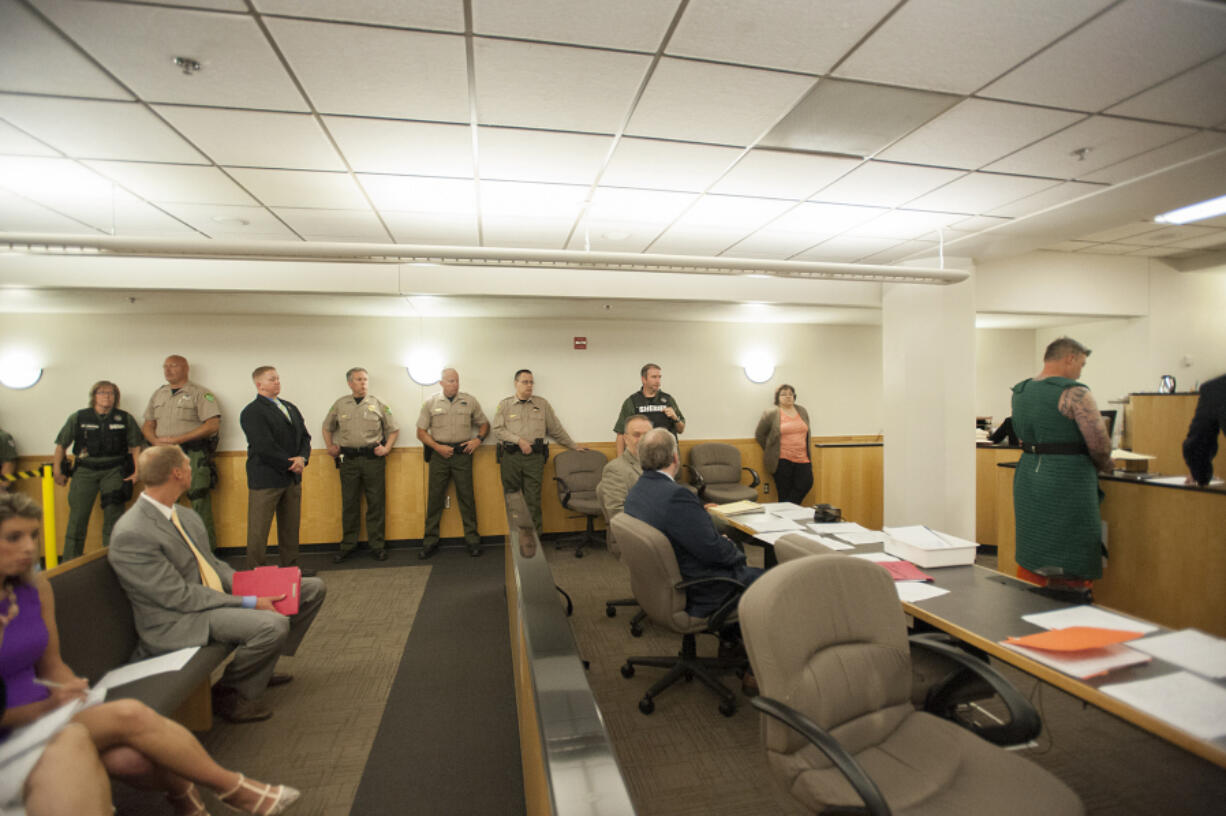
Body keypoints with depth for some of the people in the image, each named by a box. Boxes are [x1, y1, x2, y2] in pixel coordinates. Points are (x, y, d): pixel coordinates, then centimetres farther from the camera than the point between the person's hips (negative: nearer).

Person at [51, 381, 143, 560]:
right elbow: (61, 445, 11)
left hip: (114, 471, 0)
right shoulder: (78, 417, 5)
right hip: (85, 471, 0)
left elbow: (135, 446, 8)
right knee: (77, 516, 0)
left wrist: (137, 470, -1)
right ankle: (70, 563, 12)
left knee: (113, 515, -5)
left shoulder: (125, 419, 6)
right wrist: (57, 471, 8)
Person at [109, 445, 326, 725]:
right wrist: (248, 603, -21)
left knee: (313, 588, 4)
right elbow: (178, 596, -21)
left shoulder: (186, 516, 8)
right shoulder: (131, 535, -20)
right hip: (177, 622, -9)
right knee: (273, 624, -33)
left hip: (218, 596, 9)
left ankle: (262, 664, 20)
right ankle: (229, 693, -4)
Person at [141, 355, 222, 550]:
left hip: (193, 455, -6)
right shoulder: (158, 395, 19)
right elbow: (147, 425, 21)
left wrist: (177, 439, -13)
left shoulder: (199, 393, 0)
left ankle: (207, 551, -2)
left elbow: (213, 425, -10)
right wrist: (156, 441, -2)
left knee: (199, 502, -7)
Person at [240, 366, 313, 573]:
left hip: (292, 477, 7)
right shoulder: (252, 412, -9)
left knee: (290, 526, 13)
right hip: (265, 479, -7)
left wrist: (302, 458, -6)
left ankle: (290, 566, 24)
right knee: (258, 529, 2)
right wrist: (290, 464, -13)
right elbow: (264, 447, -18)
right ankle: (255, 572, 12)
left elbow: (304, 436, 12)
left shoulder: (291, 408, 15)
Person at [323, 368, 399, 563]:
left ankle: (377, 545, 12)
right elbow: (327, 427, 22)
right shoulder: (340, 404, 8)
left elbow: (394, 429, 8)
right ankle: (348, 545, 20)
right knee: (349, 503, 8)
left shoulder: (378, 404, 4)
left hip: (373, 458, -1)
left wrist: (386, 448, -3)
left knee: (376, 503, 2)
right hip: (348, 459, 1)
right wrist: (330, 447, 11)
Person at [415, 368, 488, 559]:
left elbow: (484, 424, 14)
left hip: (462, 454, 0)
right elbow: (421, 431, 5)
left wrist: (478, 439, -5)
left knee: (466, 496, 2)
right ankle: (430, 541, 14)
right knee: (434, 497, 3)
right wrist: (437, 447, -8)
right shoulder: (430, 403, 5)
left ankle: (472, 539, 11)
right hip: (439, 455, 0)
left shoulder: (470, 401, 6)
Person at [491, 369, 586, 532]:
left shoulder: (542, 404, 14)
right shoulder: (505, 404, 10)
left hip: (534, 457, 0)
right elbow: (498, 430, 1)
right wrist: (519, 441, -9)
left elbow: (556, 429, 18)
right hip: (510, 457, 0)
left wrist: (574, 446, 18)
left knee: (533, 500, -4)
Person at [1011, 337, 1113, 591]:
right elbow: (1099, 445, -14)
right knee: (1071, 564, 3)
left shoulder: (1020, 392, 9)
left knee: (1030, 554, 14)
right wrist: (1105, 465, 5)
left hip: (1028, 477, 7)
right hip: (1067, 482, -7)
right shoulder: (1074, 394, -12)